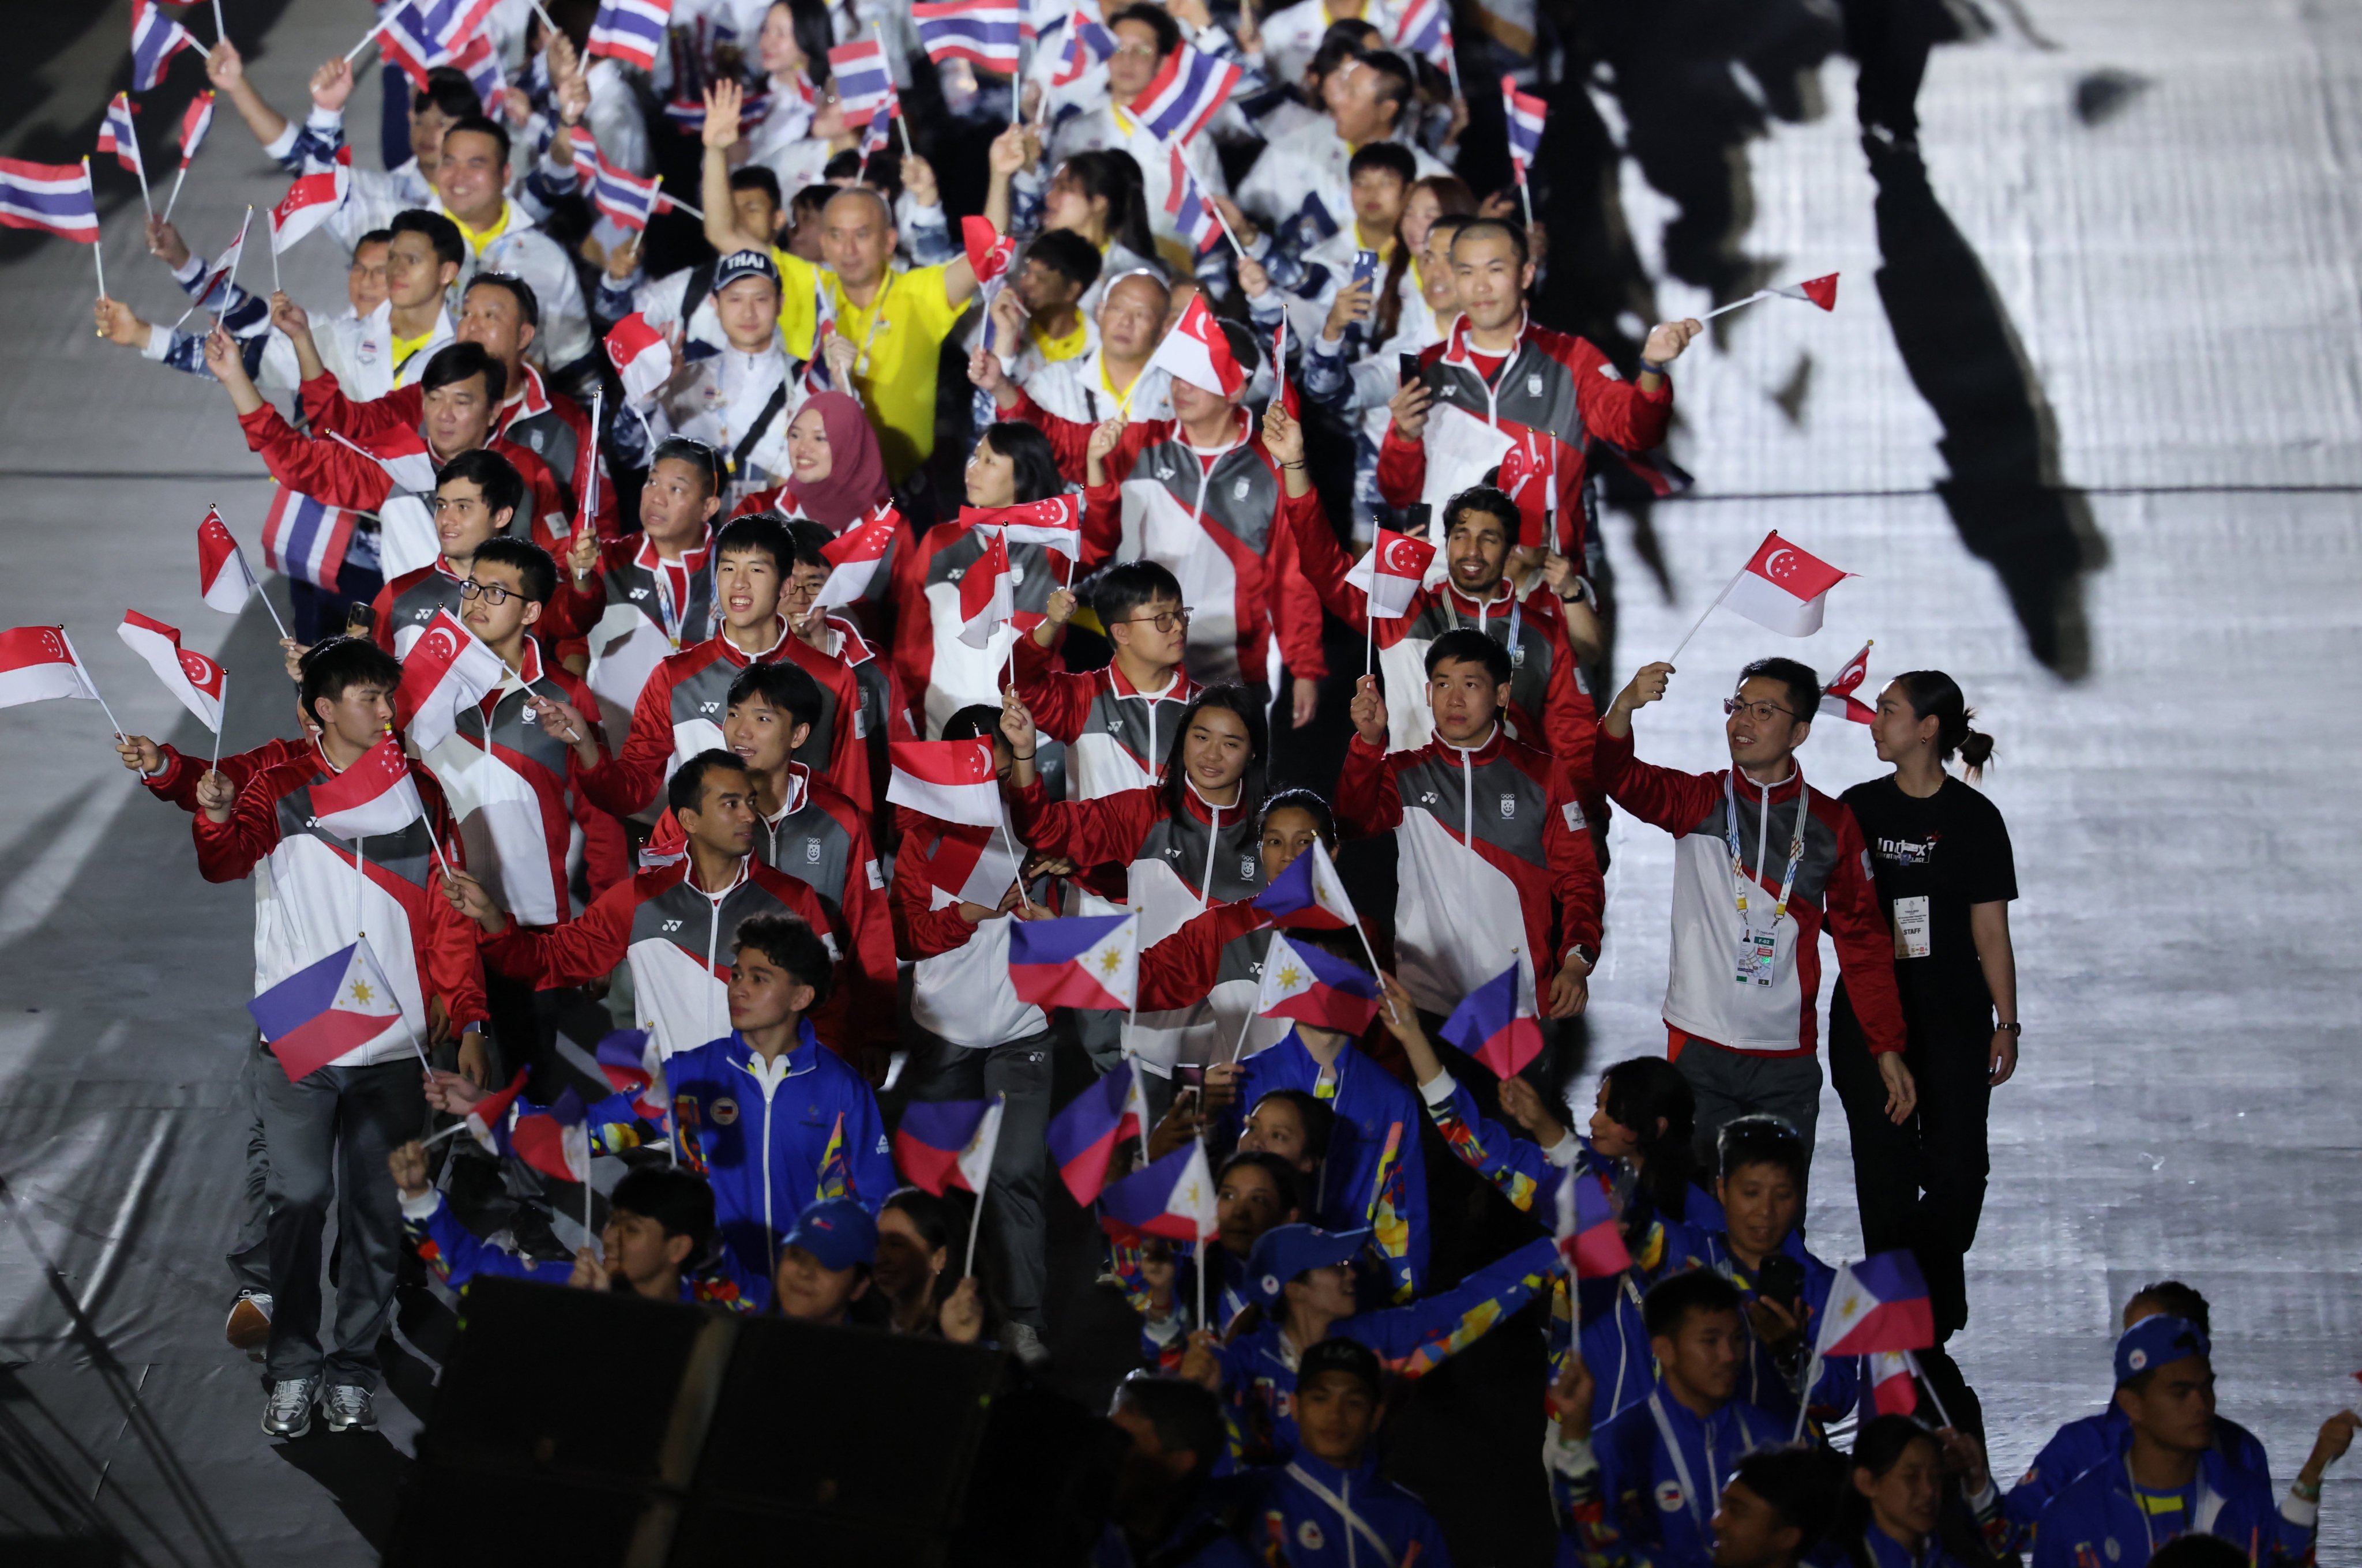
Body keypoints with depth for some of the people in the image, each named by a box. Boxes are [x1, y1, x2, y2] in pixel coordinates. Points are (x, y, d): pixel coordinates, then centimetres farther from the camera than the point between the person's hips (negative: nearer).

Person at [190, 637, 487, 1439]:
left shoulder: (421, 797, 10)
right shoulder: (279, 789, 5)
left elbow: (451, 915, 10)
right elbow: (226, 861, -10)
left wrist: (467, 1020, 2)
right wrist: (217, 817, -32)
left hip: (392, 1042, 2)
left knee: (376, 1208, 3)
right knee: (299, 1199, -5)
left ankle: (354, 1368, 13)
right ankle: (293, 1367, 3)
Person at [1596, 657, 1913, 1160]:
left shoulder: (1832, 825, 4)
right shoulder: (1698, 802, 2)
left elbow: (1864, 940, 7)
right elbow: (1620, 777, -16)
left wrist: (1888, 1047, 1)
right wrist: (1623, 708, -37)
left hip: (1788, 1061, 1)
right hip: (1699, 1049, -1)